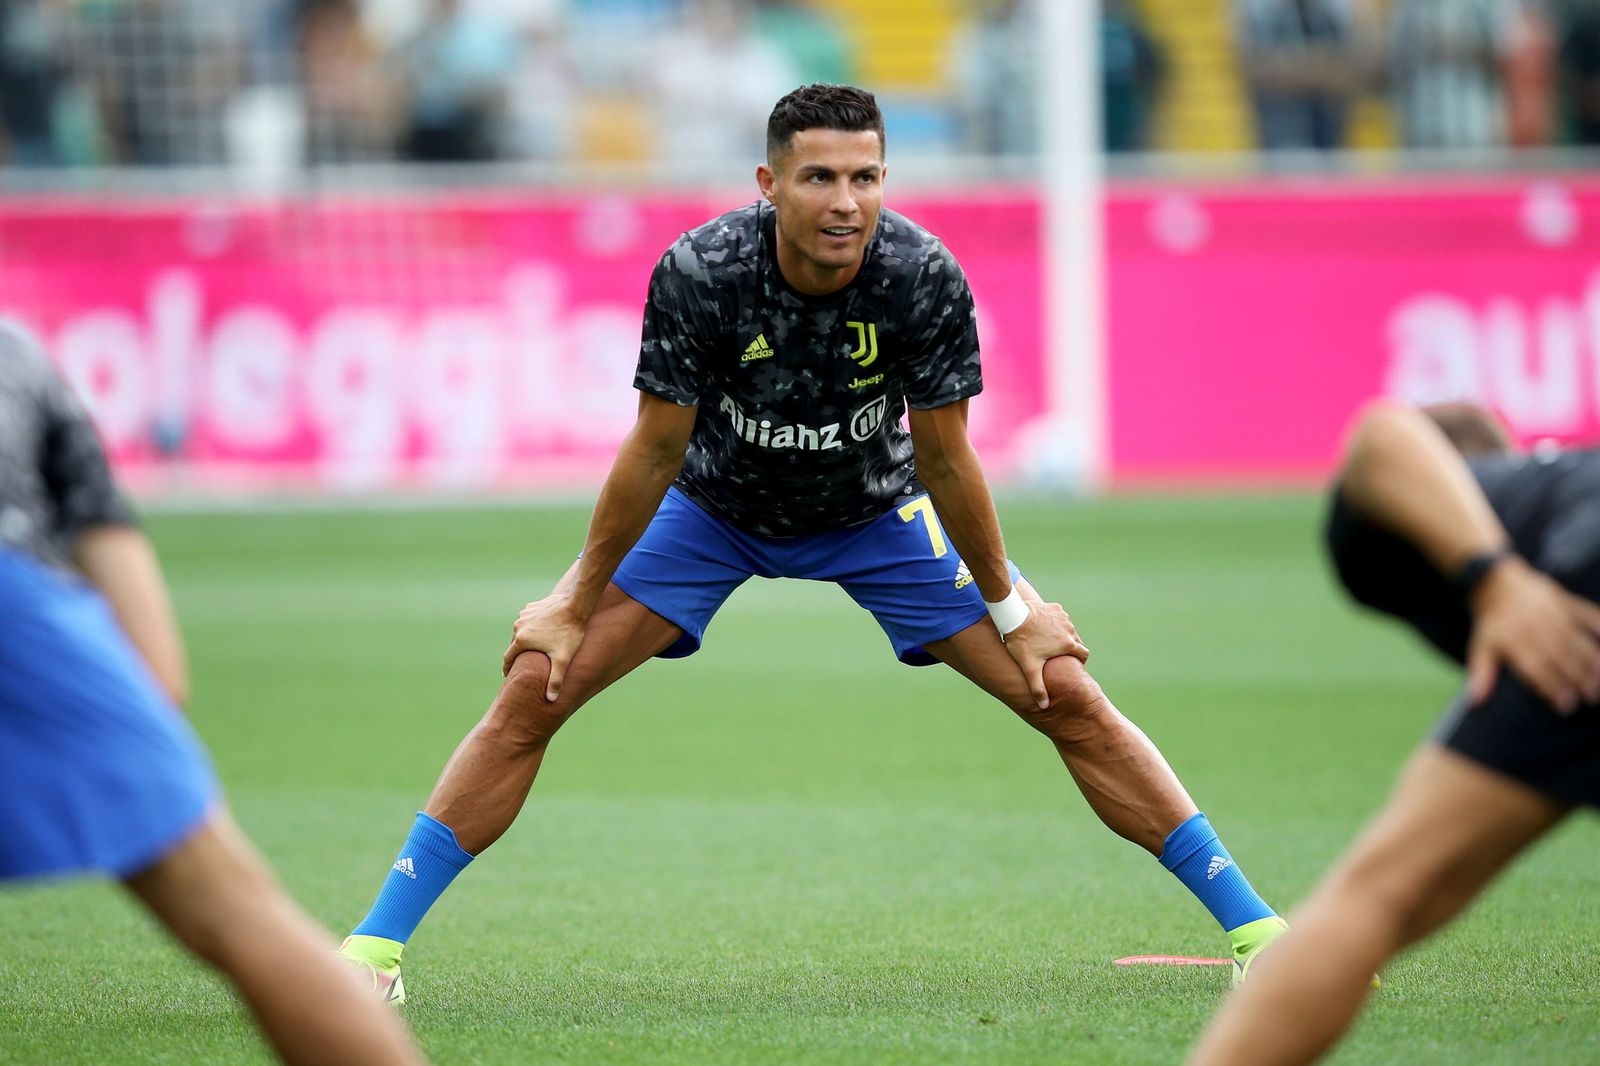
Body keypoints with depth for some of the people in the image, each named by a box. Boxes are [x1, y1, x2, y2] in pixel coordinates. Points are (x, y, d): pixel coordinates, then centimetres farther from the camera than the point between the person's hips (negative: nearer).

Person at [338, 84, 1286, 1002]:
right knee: (534, 690, -14)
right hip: (714, 506, 0)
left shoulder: (926, 279, -29)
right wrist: (574, 607, -13)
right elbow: (655, 450, -20)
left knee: (1066, 693, -8)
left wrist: (1010, 608, -7)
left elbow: (943, 456, -15)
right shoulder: (700, 273, -31)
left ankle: (1252, 927, 3)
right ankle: (378, 941, -5)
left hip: (876, 510, 1)